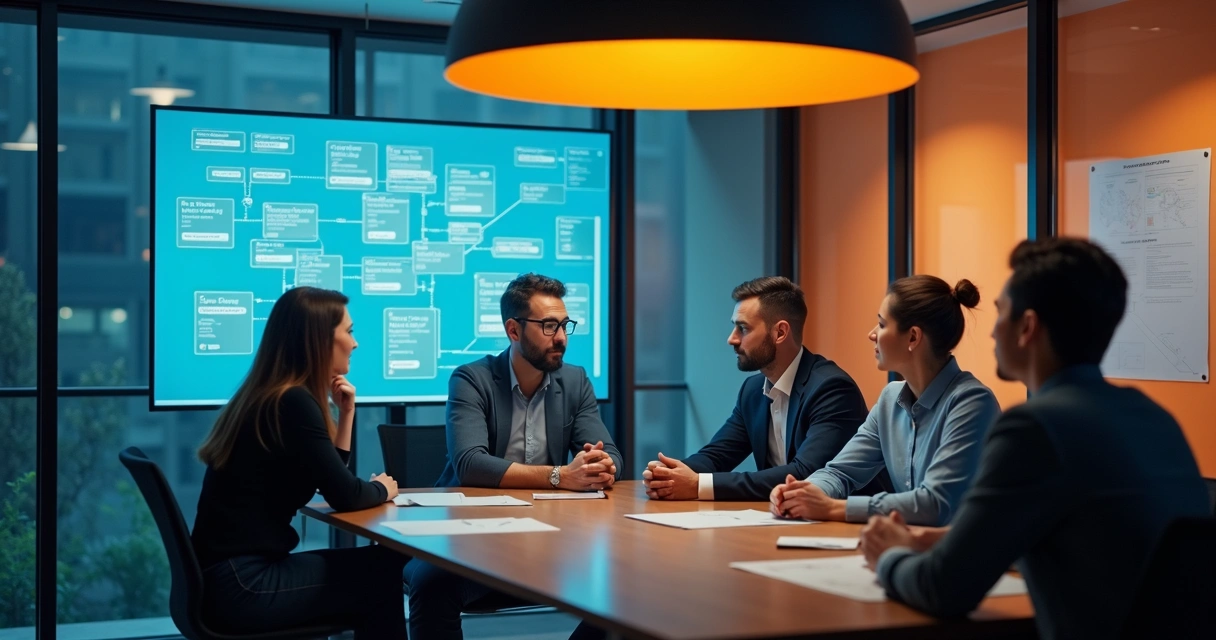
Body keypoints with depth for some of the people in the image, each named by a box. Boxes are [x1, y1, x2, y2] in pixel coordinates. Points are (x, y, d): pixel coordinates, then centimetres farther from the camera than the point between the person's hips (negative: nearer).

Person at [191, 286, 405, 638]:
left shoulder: (270, 398, 13)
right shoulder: (292, 402, -16)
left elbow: (330, 478, 19)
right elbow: (344, 496, -16)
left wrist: (345, 412, 10)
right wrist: (382, 489, 4)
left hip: (234, 572, 9)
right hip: (241, 584, -9)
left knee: (378, 565, 14)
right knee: (381, 574, 2)